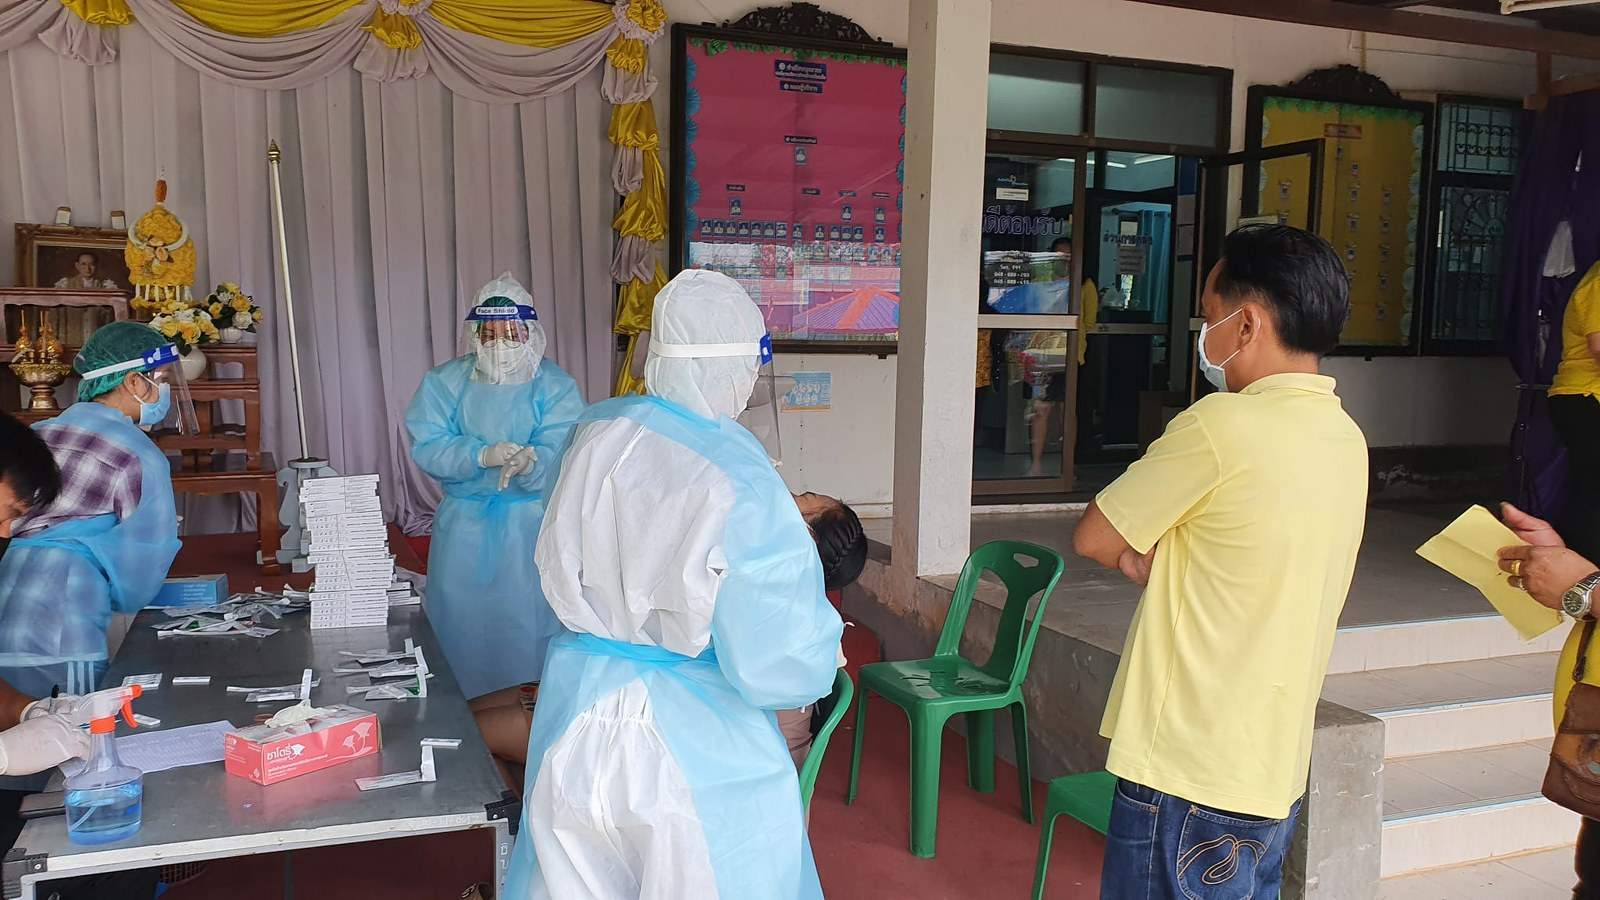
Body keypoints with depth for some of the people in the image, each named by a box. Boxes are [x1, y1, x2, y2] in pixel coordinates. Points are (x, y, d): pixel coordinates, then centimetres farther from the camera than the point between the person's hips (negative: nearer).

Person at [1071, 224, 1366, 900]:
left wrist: (1145, 558, 6)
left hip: (1190, 775, -8)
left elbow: (1093, 538, -10)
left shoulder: (1223, 424, -19)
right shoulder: (1345, 439, 6)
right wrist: (1163, 559, -1)